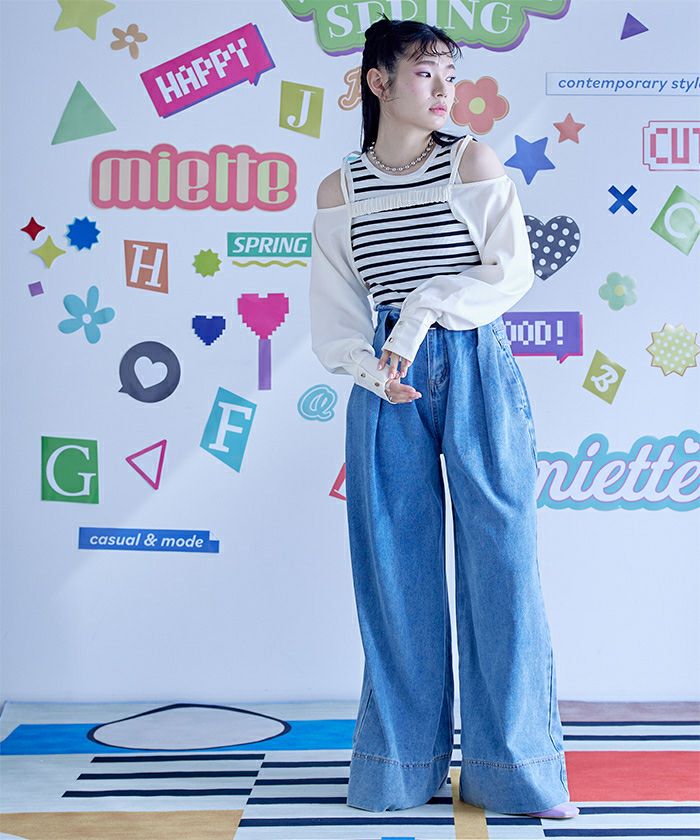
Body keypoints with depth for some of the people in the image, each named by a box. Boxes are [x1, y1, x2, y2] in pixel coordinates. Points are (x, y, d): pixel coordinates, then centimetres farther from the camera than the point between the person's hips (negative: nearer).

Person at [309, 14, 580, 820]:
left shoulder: (473, 161, 4)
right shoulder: (340, 189, 8)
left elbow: (513, 269, -6)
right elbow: (332, 314, 8)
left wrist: (423, 311, -15)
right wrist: (372, 368, -10)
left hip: (479, 374, -1)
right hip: (388, 388, 1)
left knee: (501, 562, -1)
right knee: (397, 570, 4)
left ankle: (513, 766, 12)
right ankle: (404, 766, 18)